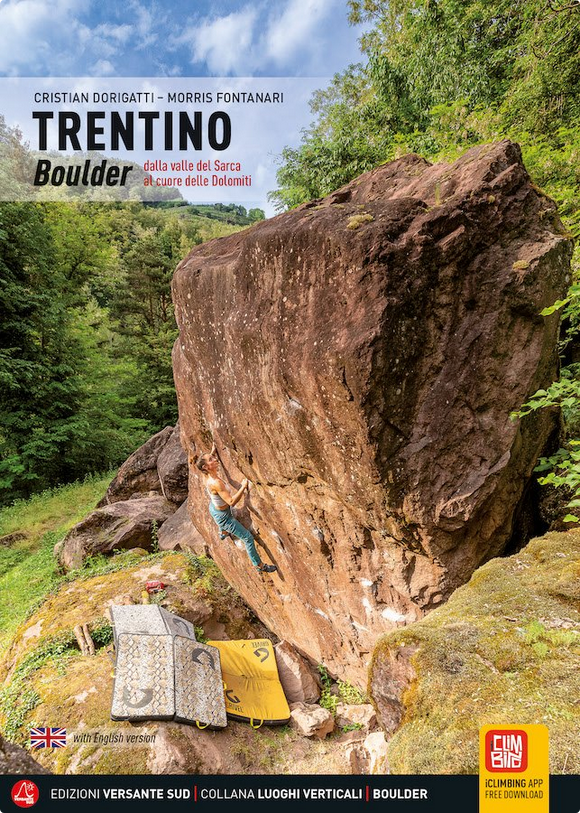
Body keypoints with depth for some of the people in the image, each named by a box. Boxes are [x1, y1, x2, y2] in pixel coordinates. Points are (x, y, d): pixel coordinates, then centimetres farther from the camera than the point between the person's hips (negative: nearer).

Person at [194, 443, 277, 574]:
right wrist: (243, 487, -41)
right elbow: (231, 501, -42)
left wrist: (212, 452, 14)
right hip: (222, 516, -9)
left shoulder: (207, 475, -14)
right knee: (248, 538, 2)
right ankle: (259, 565, 16)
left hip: (213, 508, 9)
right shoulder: (216, 483, -40)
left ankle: (223, 533, 77)